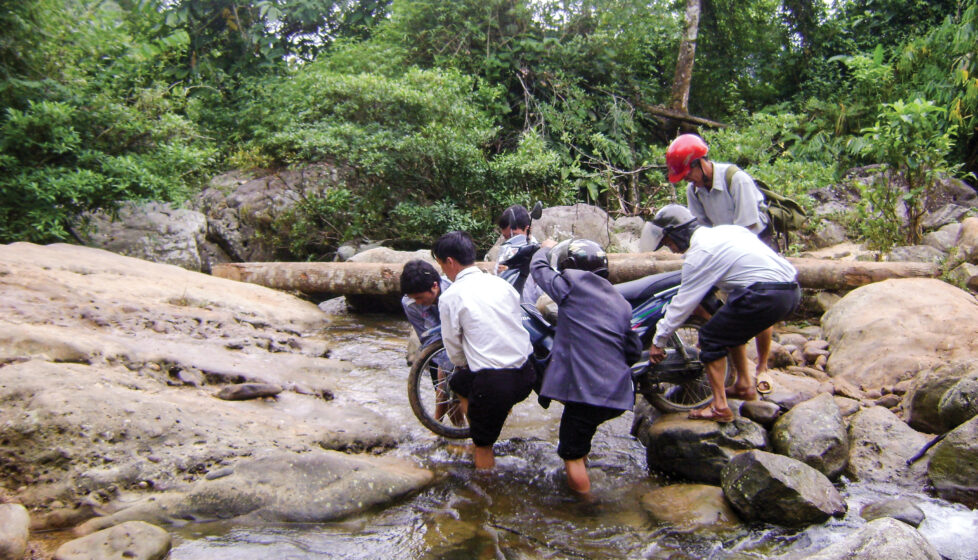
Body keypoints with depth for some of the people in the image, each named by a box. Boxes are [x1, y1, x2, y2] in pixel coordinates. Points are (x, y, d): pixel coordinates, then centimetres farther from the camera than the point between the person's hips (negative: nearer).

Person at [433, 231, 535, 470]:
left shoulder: (450, 297, -8)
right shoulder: (501, 284, 7)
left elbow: (454, 347, 1)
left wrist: (462, 365, 24)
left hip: (492, 383, -6)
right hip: (525, 376, 7)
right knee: (459, 383, 28)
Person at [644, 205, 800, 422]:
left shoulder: (700, 253, -5)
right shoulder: (724, 230, 20)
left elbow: (682, 304, -3)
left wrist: (658, 341, 6)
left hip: (764, 295, -9)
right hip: (791, 290, 10)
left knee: (711, 339, 3)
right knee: (731, 328, 28)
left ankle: (720, 408, 2)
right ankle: (745, 385, 33)